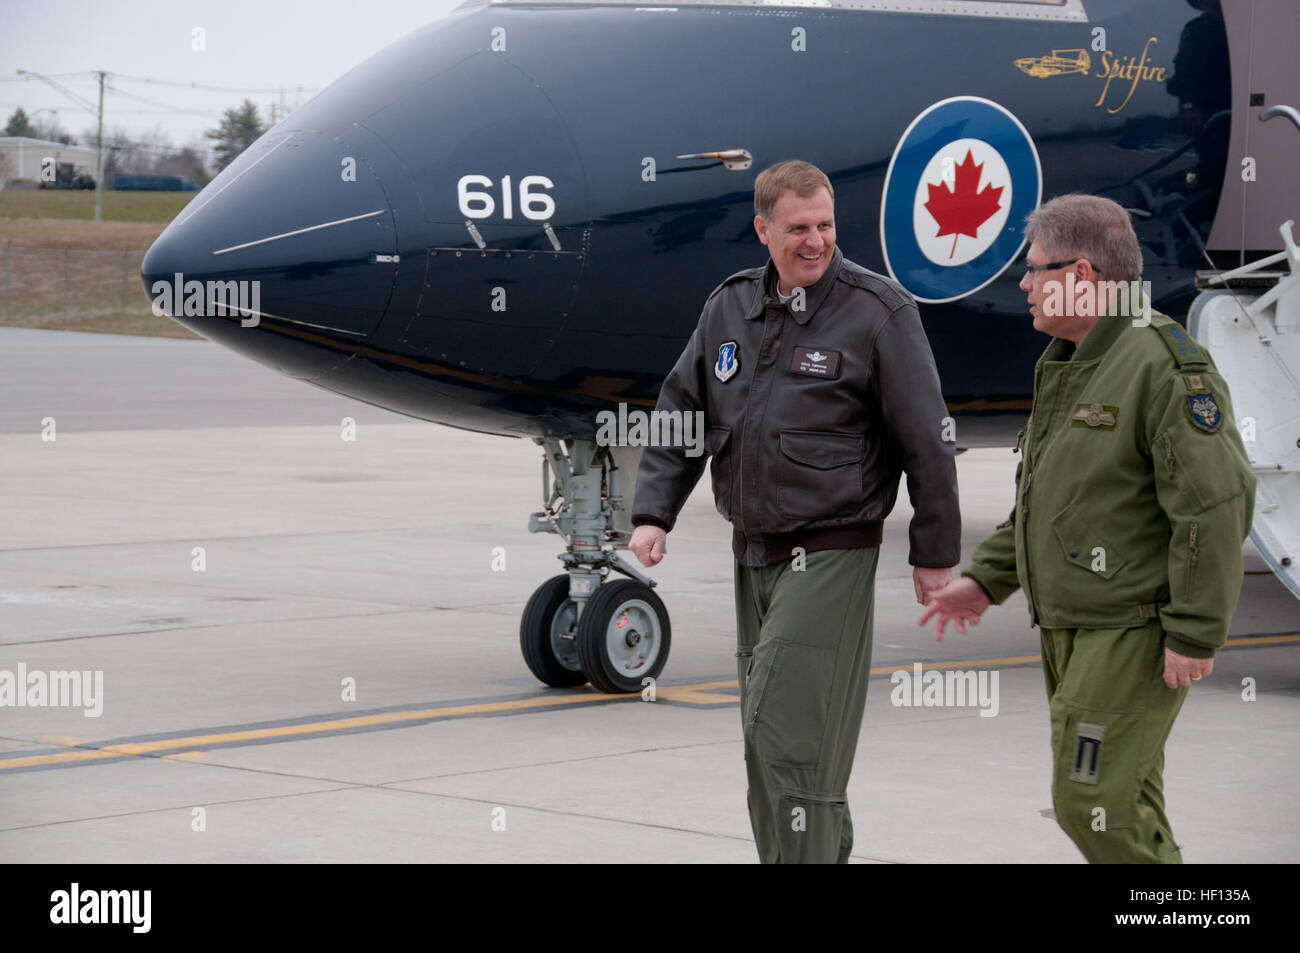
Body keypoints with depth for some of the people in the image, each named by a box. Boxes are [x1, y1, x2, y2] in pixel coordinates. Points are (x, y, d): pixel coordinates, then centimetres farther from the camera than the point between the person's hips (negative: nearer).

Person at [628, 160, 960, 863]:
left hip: (831, 558, -7)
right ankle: (825, 852, 21)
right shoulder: (729, 308, 9)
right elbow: (681, 414, 16)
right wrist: (652, 513, 5)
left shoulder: (878, 311, -8)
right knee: (769, 735, 10)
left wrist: (935, 554, -5)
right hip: (752, 554, 7)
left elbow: (925, 440, -6)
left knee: (787, 733, -14)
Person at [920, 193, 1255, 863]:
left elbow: (1216, 501, -22)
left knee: (1095, 802, -13)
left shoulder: (1164, 365, -17)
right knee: (1118, 798, 12)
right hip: (1073, 629, 10)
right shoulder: (1070, 369, 15)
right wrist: (985, 581, 17)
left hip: (1133, 630, -10)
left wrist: (1195, 634, -22)